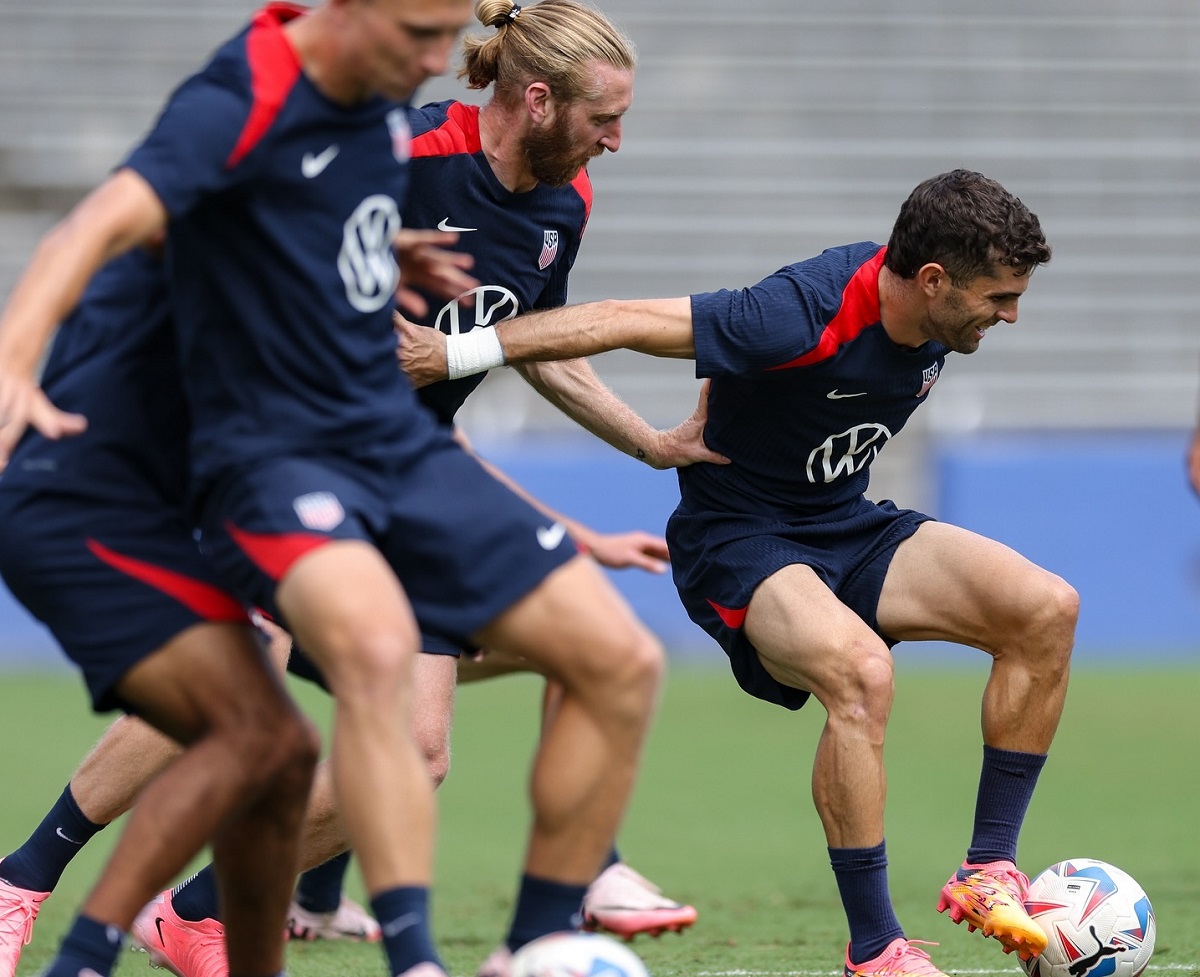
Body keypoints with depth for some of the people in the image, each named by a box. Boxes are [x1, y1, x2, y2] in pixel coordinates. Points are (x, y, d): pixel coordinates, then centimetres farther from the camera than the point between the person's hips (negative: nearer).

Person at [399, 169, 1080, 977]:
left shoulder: (938, 316, -5)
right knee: (862, 670, -36)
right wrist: (457, 351, -25)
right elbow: (626, 322, -26)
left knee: (1047, 611, -10)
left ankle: (989, 873, -1)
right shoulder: (805, 315, -29)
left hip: (848, 528, 8)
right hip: (738, 540, -8)